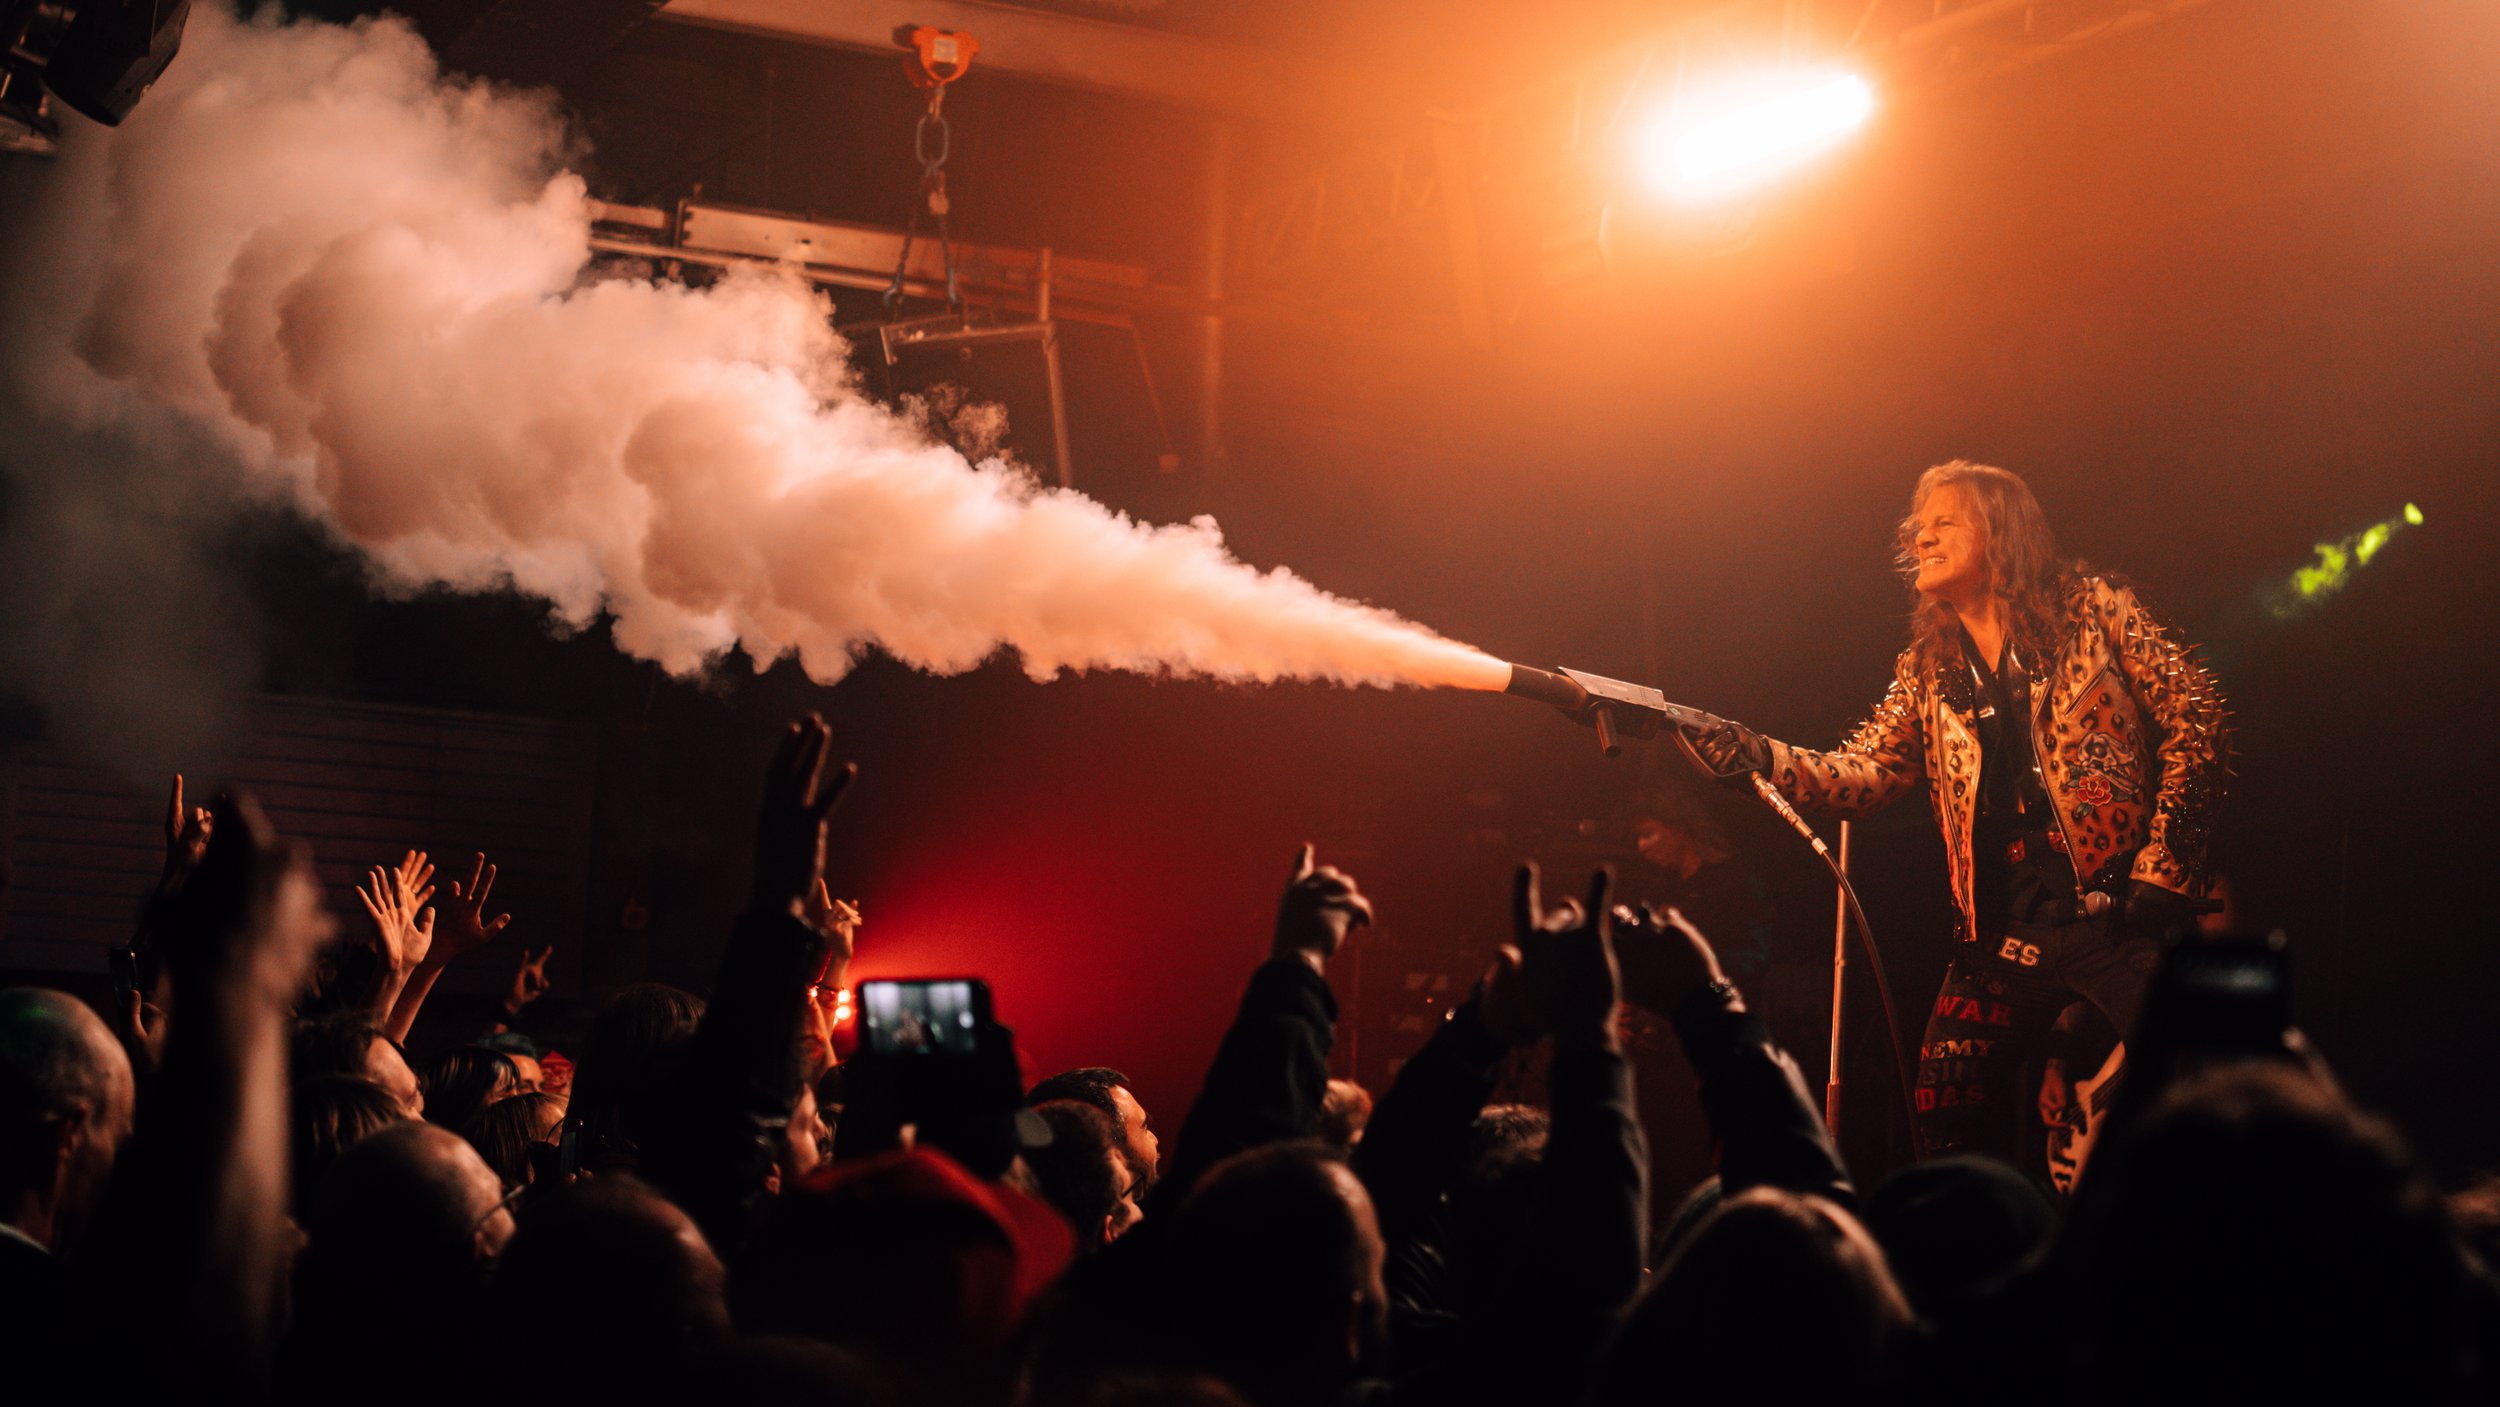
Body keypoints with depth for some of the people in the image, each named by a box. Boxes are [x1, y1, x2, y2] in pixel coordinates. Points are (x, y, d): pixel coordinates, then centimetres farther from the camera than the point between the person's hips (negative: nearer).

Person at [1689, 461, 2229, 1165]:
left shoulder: (2093, 609, 3)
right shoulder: (1927, 671, 15)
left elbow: (2196, 722, -1)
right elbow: (1860, 774, 5)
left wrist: (2161, 870, -8)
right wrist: (1759, 757, -15)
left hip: (2119, 913, -4)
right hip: (2004, 934, 4)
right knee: (1949, 1131, -6)